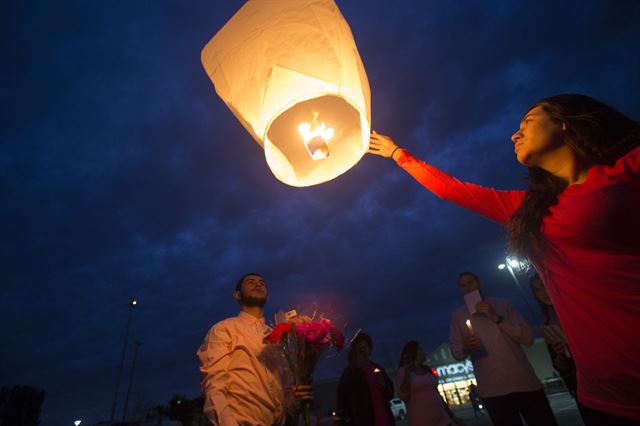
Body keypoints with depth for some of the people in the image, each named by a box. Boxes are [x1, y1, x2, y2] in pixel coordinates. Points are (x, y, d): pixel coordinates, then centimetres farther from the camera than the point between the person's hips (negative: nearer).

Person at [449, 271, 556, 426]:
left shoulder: (503, 305, 4)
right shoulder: (457, 315, 3)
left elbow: (528, 338, -4)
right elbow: (455, 351, 3)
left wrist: (497, 319, -15)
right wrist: (465, 348, -19)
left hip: (524, 383, 1)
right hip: (492, 391, 0)